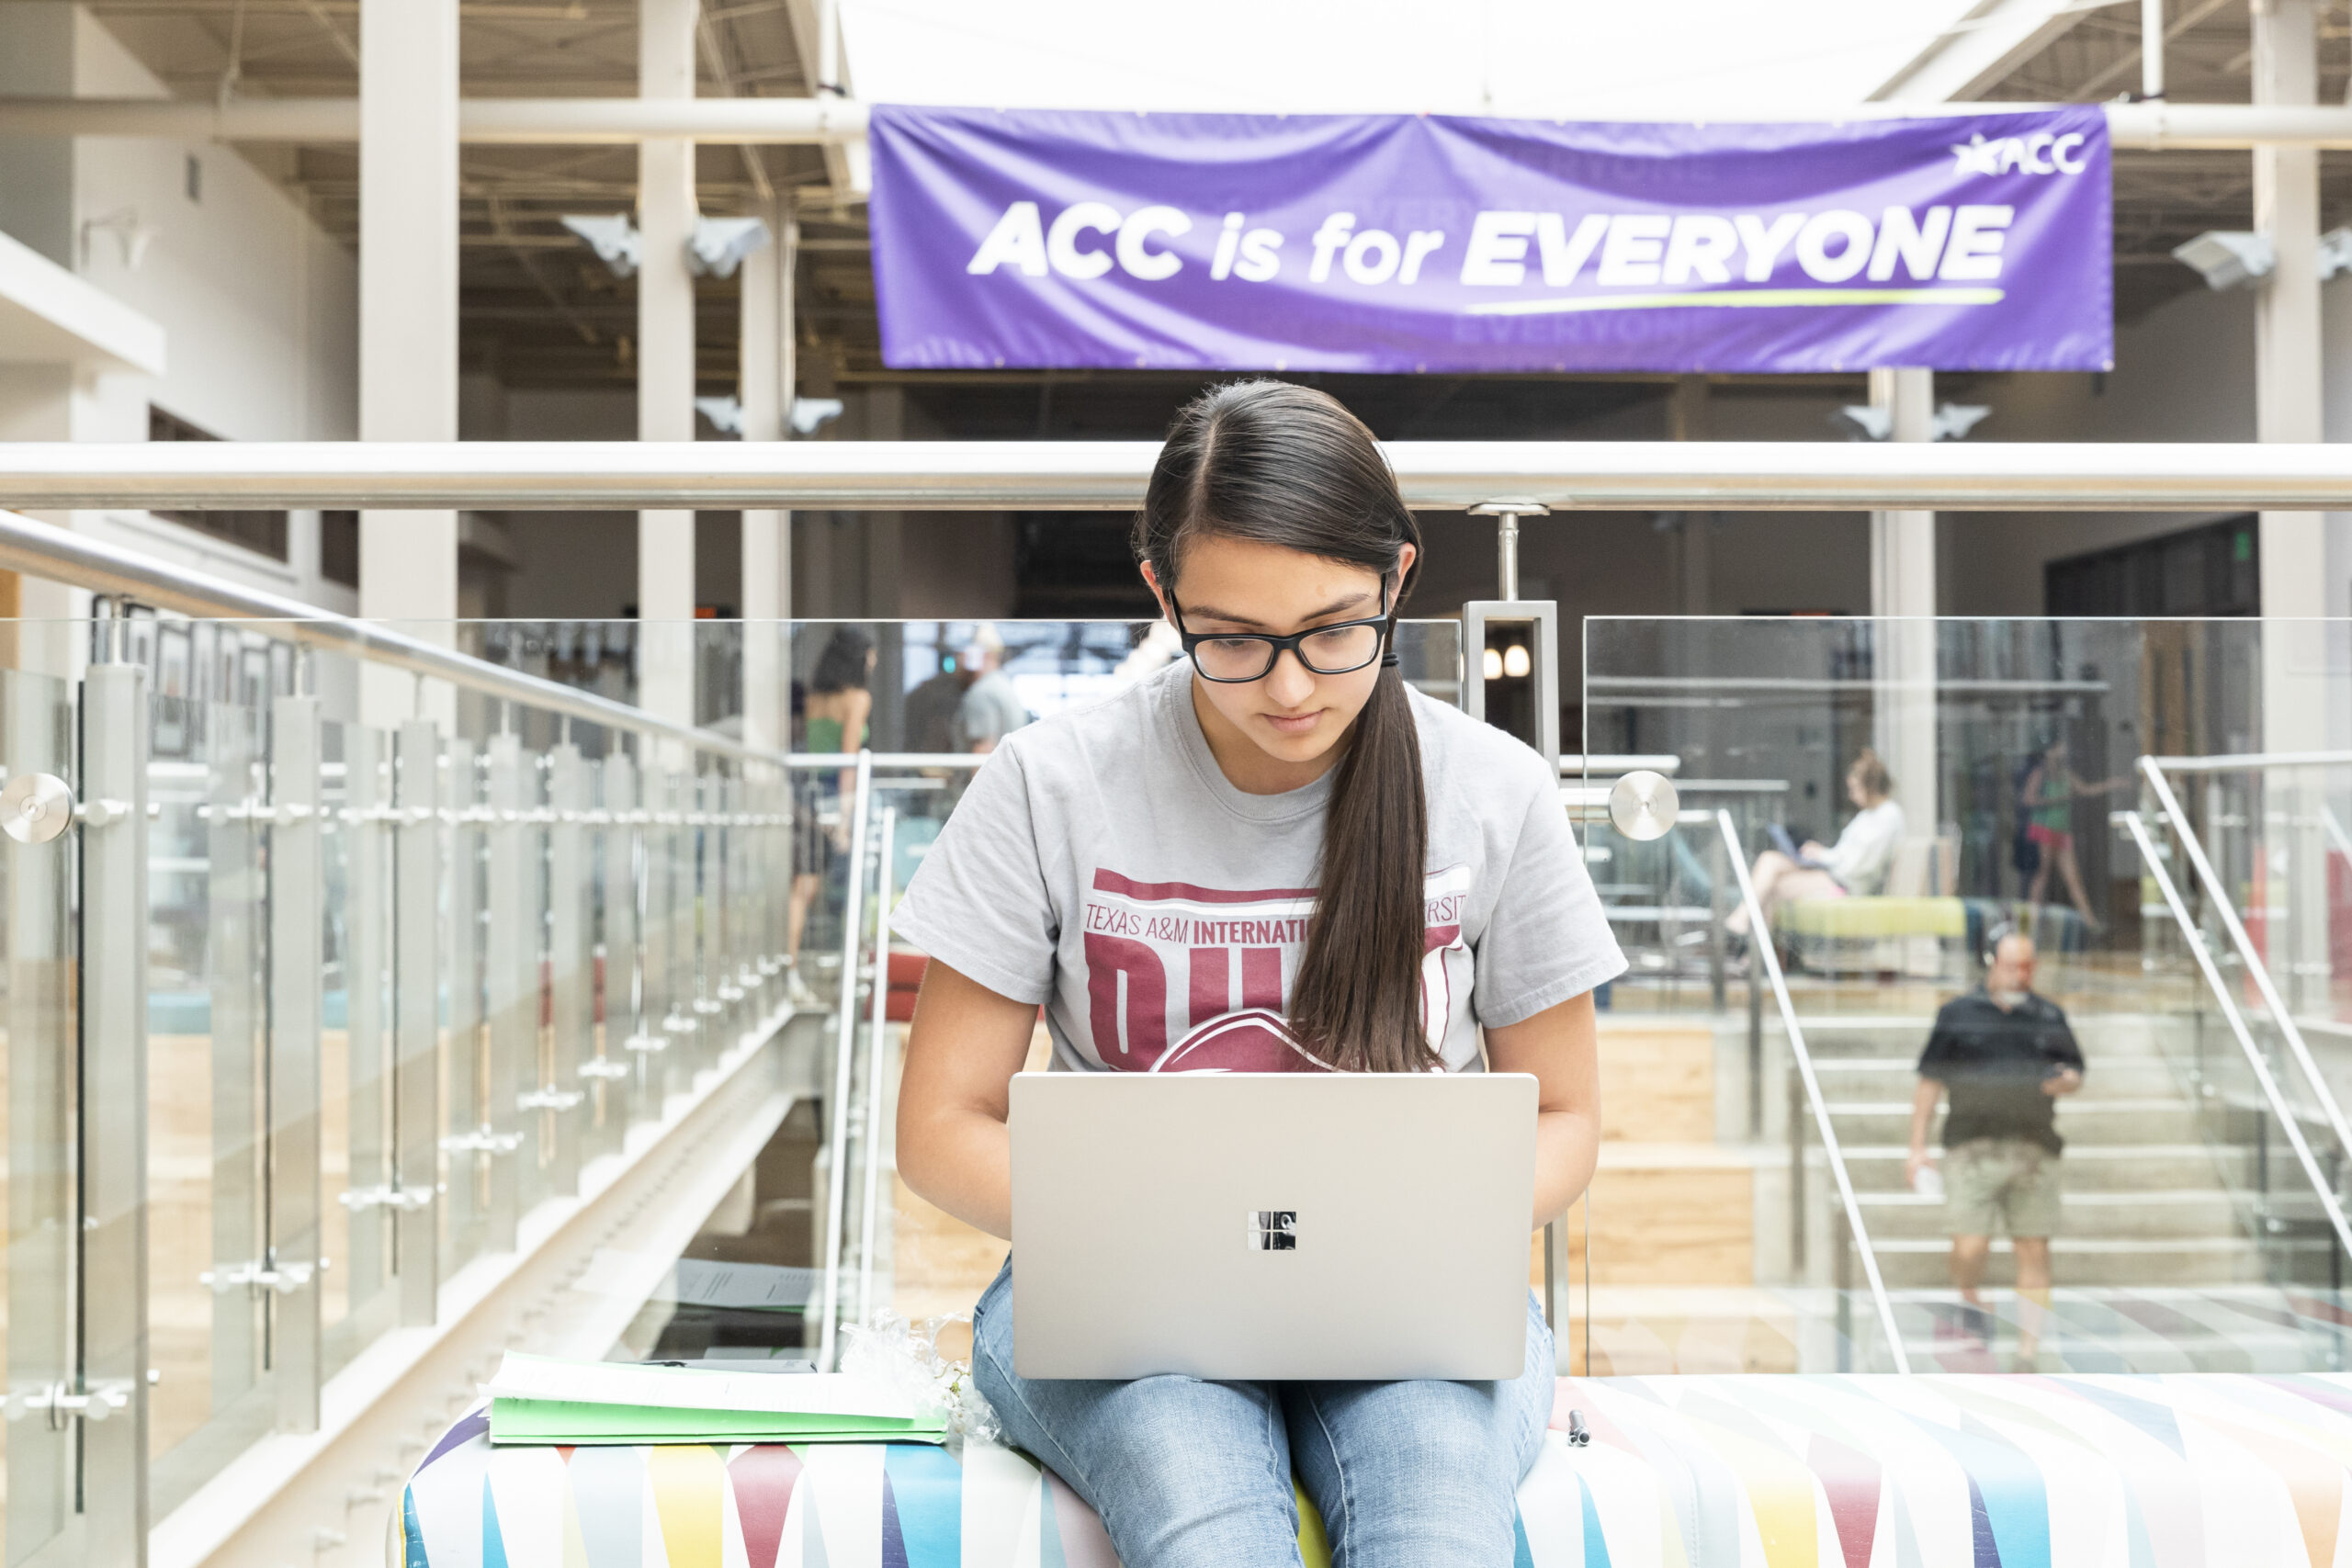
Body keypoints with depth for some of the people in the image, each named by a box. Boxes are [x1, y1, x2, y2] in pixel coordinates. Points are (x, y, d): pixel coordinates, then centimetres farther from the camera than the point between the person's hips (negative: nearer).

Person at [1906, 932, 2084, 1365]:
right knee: (1969, 1249, -11)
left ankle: (2029, 1350, 8)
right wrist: (1918, 1146, 2)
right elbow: (1930, 1082, 7)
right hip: (1972, 1147, -2)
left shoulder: (2049, 1016, 14)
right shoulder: (1959, 1014, 6)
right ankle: (1970, 1303, 21)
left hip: (2034, 1150, 2)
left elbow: (2076, 1070, 20)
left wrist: (2068, 1080, -5)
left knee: (2034, 1251, 0)